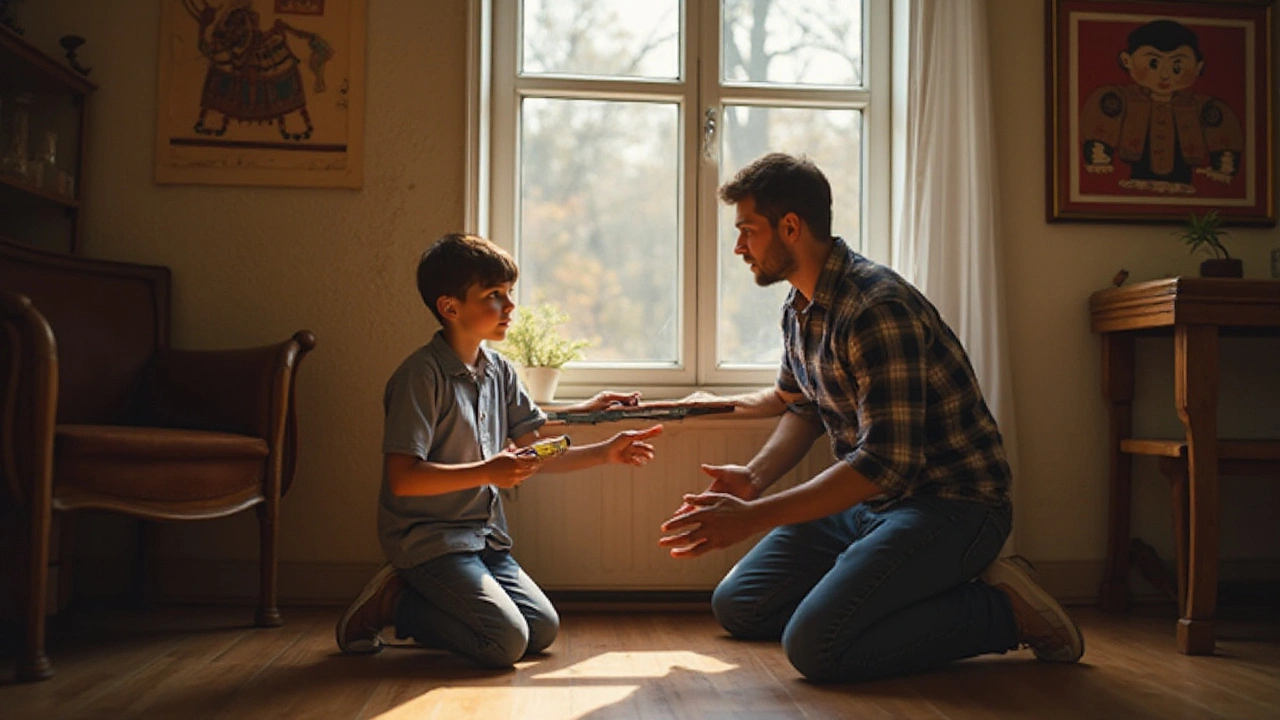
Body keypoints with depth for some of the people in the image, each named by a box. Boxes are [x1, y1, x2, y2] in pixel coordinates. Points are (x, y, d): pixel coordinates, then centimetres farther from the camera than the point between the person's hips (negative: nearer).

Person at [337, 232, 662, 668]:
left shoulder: (500, 372, 7)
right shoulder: (423, 375, -17)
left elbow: (539, 456, 8)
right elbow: (402, 478, -22)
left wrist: (606, 452, -3)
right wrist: (487, 472, -29)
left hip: (483, 537, 8)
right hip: (428, 539, -8)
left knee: (543, 630, 4)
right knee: (506, 641, -17)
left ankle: (411, 599, 14)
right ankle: (392, 602, 2)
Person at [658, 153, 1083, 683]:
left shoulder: (876, 307, -25)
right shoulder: (799, 308, 7)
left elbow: (887, 461, -30)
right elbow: (801, 407, 19)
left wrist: (753, 517, -30)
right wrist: (754, 476, -2)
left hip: (951, 503, -9)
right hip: (871, 500, 10)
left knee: (814, 645, -26)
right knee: (736, 606, 6)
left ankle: (1001, 609, -7)